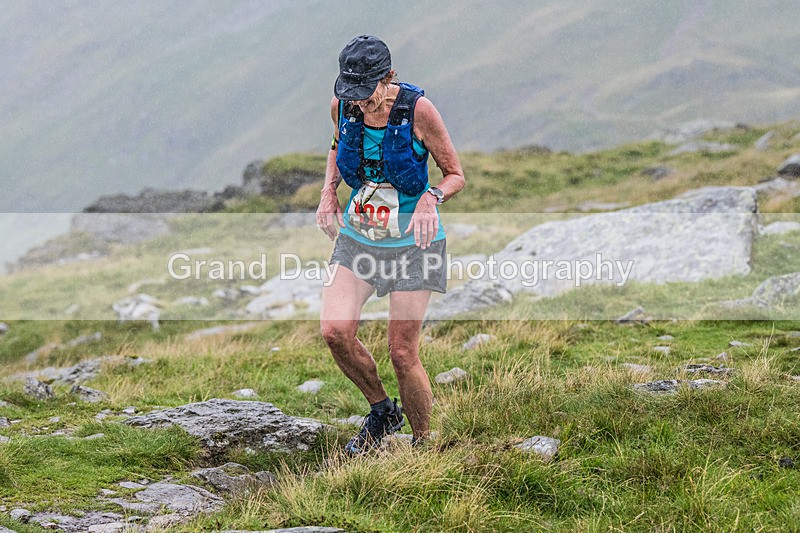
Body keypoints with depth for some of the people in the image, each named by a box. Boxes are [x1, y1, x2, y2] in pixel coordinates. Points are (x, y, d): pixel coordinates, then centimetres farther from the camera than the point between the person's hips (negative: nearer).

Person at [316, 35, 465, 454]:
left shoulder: (417, 109, -18)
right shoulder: (342, 104, -6)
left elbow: (456, 175, -7)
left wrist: (431, 198, -27)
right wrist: (328, 191, 0)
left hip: (412, 241, -4)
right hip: (357, 235, 4)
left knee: (402, 353, -6)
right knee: (335, 331, -14)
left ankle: (424, 445, 16)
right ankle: (382, 410, 12)